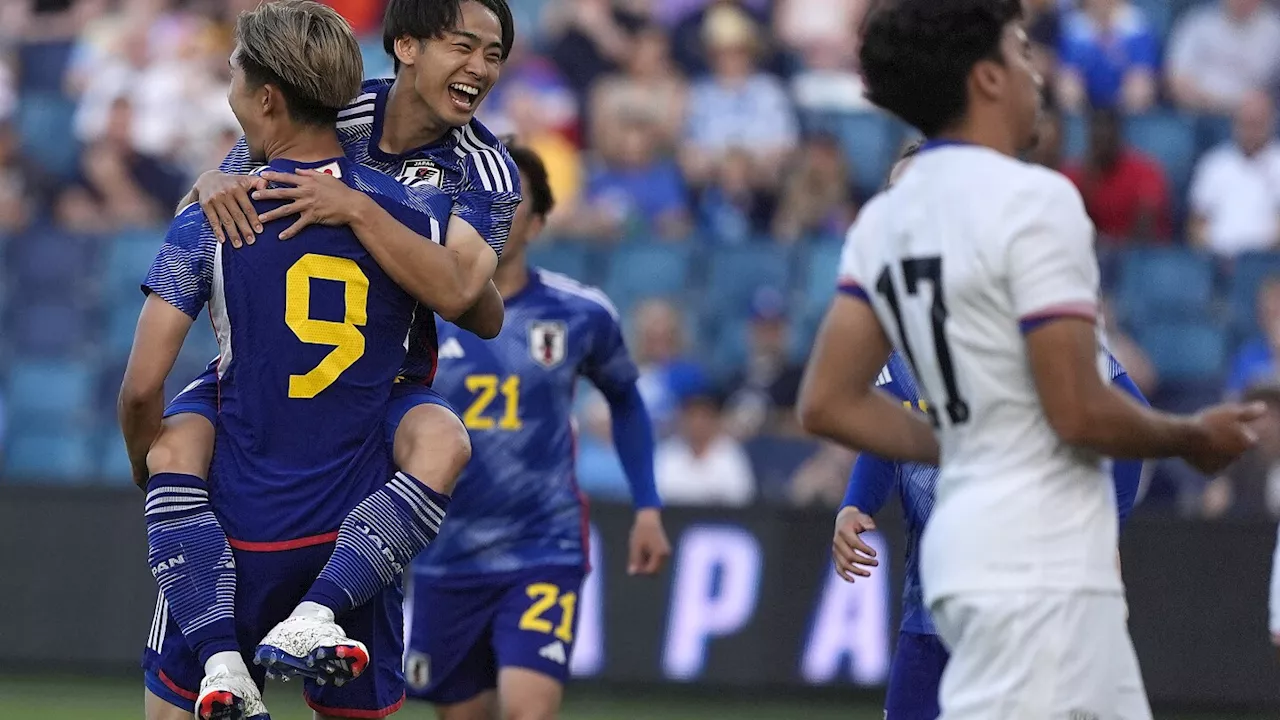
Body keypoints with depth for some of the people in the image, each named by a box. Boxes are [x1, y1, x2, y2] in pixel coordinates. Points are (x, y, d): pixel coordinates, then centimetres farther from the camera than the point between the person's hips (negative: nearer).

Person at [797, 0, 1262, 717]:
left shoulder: (886, 219, 11)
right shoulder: (1034, 200, -13)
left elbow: (828, 404, 9)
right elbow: (1080, 413, -17)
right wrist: (1194, 437, 1)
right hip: (1039, 566, -9)